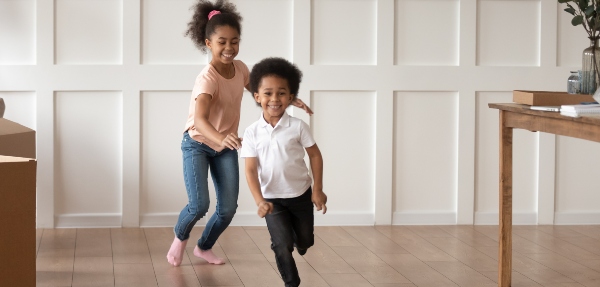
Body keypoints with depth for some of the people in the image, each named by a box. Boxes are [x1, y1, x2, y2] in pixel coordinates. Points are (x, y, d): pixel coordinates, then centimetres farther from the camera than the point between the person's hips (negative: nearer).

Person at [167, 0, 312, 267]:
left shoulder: (239, 68, -9)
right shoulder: (207, 79, -31)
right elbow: (200, 119, -47)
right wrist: (221, 139, -66)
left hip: (225, 147, 6)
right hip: (197, 144, -6)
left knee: (228, 209, 1)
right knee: (199, 205, -16)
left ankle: (204, 247, 29)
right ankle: (179, 237, 19)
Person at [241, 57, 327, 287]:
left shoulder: (298, 126, -14)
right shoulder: (252, 132, -13)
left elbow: (315, 155, -3)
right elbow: (251, 170, -13)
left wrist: (317, 190, -5)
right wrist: (259, 201, -24)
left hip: (301, 193, 1)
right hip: (272, 198, -1)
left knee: (305, 240, 18)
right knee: (282, 245, -12)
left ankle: (298, 239, 55)